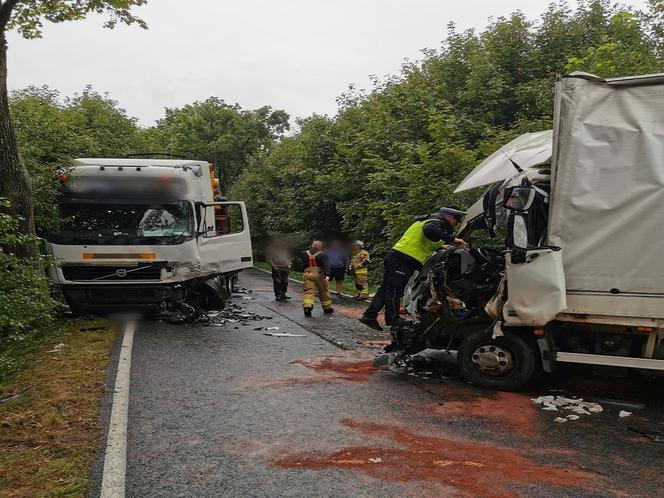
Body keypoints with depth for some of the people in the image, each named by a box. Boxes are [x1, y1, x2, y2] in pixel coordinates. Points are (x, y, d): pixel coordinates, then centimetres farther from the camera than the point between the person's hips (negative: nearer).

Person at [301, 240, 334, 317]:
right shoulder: (321, 255, -6)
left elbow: (304, 264, 16)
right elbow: (325, 265, -17)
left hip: (308, 274, 2)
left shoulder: (306, 254, 6)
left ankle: (307, 306, -27)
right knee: (323, 291, 14)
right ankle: (327, 308, 25)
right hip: (319, 274, -2)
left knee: (308, 291, -4)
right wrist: (327, 275, -25)